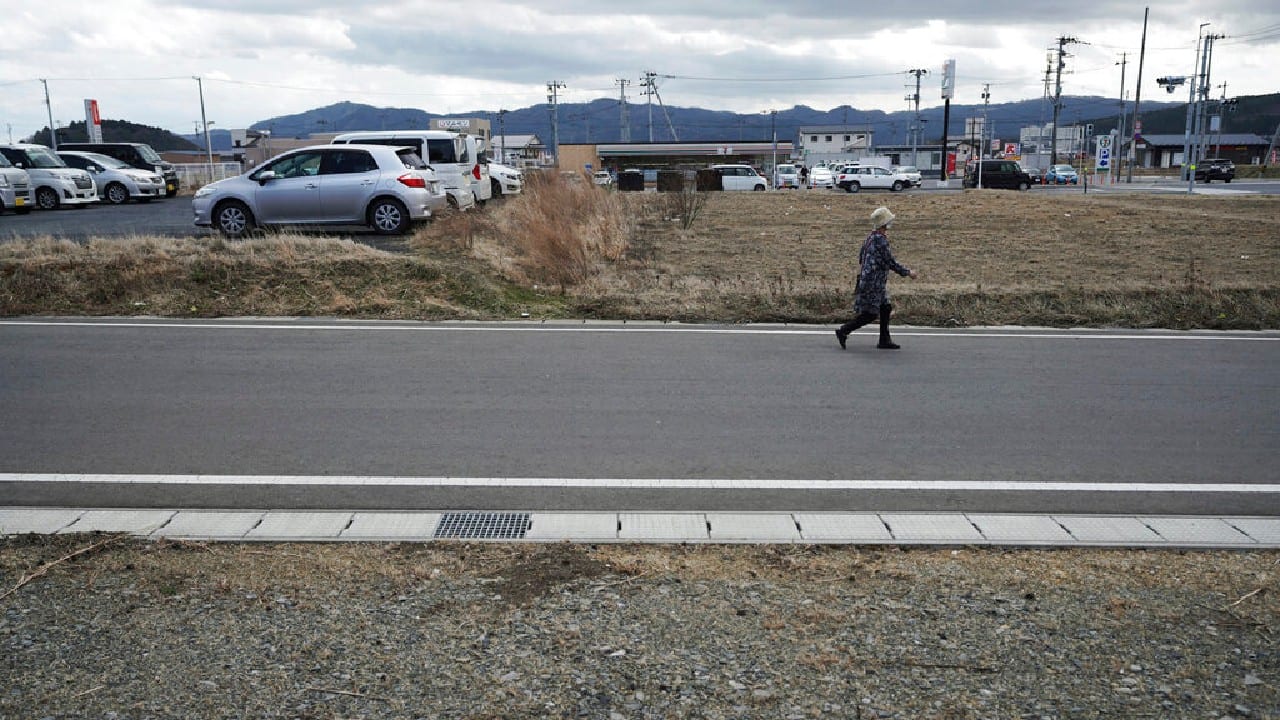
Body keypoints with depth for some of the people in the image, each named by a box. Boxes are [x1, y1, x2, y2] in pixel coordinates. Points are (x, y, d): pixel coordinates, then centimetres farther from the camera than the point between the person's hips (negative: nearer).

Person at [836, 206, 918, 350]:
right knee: (870, 314, -5)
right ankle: (843, 331, -2)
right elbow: (891, 262, -16)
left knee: (885, 308, 13)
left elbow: (860, 259, 17)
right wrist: (908, 273, -4)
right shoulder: (880, 240, -19)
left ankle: (884, 340, 18)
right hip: (873, 283, -10)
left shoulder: (870, 238, 10)